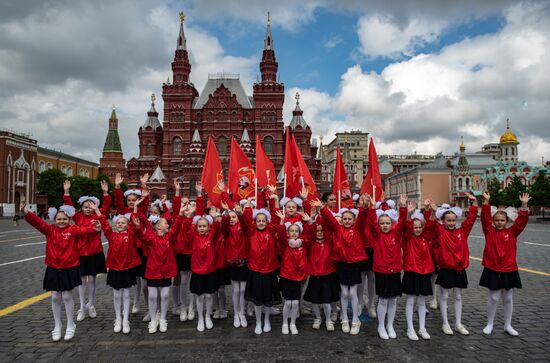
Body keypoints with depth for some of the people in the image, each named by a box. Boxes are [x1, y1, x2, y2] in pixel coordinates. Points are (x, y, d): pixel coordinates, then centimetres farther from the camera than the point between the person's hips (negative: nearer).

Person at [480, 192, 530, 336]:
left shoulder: (512, 232, 2)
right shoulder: (489, 231, -2)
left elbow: (521, 221, -9)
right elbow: (485, 218, -13)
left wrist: (524, 205, -20)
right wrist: (486, 202, -22)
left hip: (509, 270, 2)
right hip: (492, 270, -2)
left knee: (508, 299, 13)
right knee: (493, 298, 5)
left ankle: (508, 325, 29)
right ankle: (489, 324, 21)